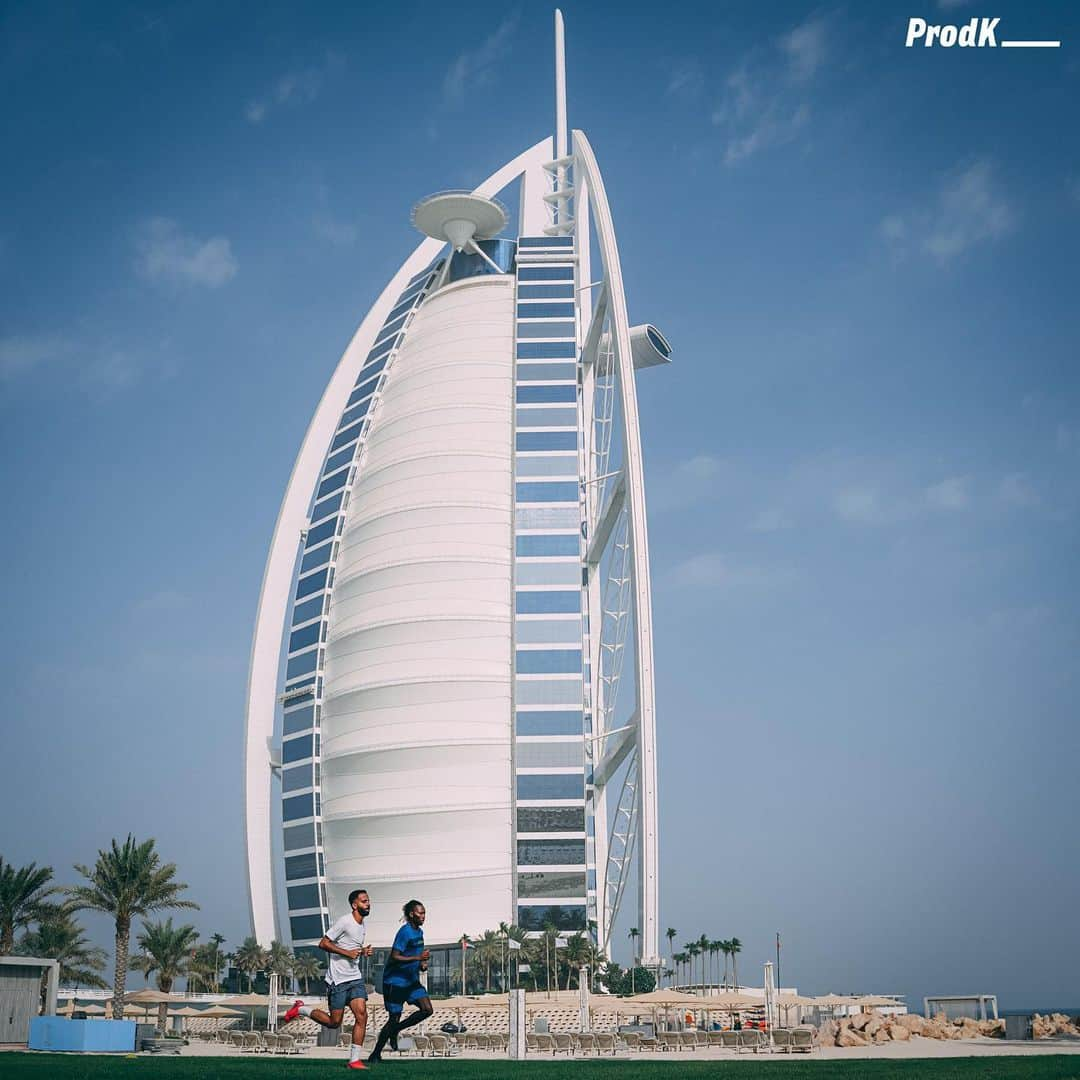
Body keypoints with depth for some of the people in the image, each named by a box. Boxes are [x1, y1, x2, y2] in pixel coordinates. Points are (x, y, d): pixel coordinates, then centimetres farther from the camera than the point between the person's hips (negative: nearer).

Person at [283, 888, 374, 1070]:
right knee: (334, 1022, -1)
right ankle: (301, 1009, 21)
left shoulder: (361, 925, 14)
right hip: (337, 980, -7)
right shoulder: (345, 922, -13)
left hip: (355, 978, 7)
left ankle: (354, 1060, -5)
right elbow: (323, 944, -15)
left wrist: (363, 952, 8)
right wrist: (347, 953, -19)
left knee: (362, 1016, -10)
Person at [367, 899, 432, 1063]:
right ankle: (375, 1054, 13)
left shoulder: (419, 932, 10)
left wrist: (422, 964, 5)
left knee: (427, 1009, -5)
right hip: (395, 981, -8)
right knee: (394, 1018, -4)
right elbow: (394, 957, -23)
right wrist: (417, 958, -29)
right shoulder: (405, 932, -18)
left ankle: (395, 1030, 12)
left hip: (411, 980, 8)